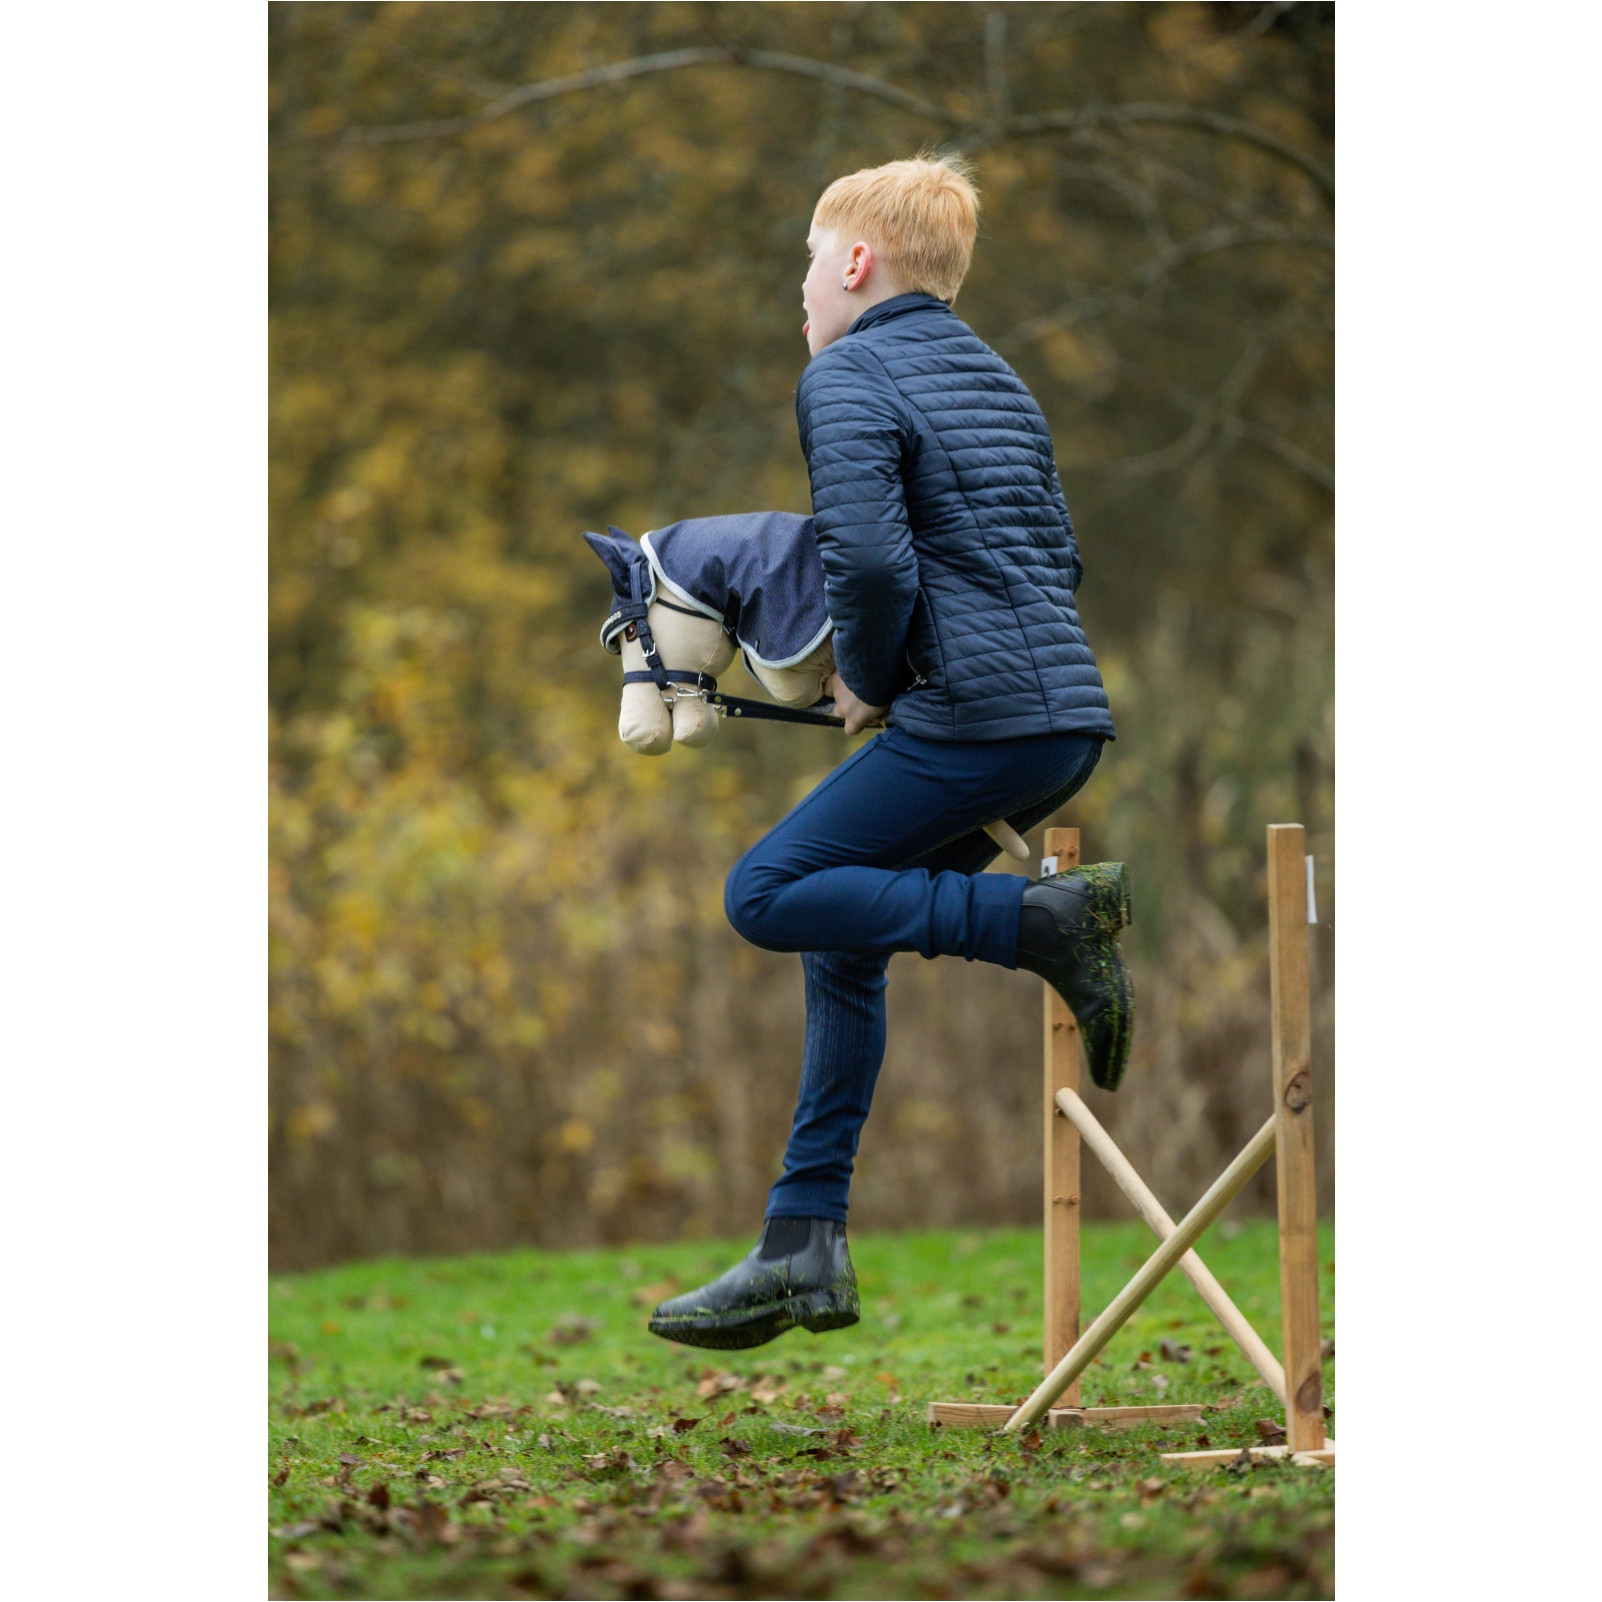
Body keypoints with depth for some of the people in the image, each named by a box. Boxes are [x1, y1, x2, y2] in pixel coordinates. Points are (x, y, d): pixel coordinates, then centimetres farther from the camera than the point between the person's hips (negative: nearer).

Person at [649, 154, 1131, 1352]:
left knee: (769, 895, -3)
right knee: (841, 942, 15)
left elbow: (870, 557, -19)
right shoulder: (997, 381, 22)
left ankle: (1044, 923, -13)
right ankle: (804, 1253, 14)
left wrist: (871, 682, -2)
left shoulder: (848, 378, -5)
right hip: (1069, 715, 9)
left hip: (978, 719, -9)